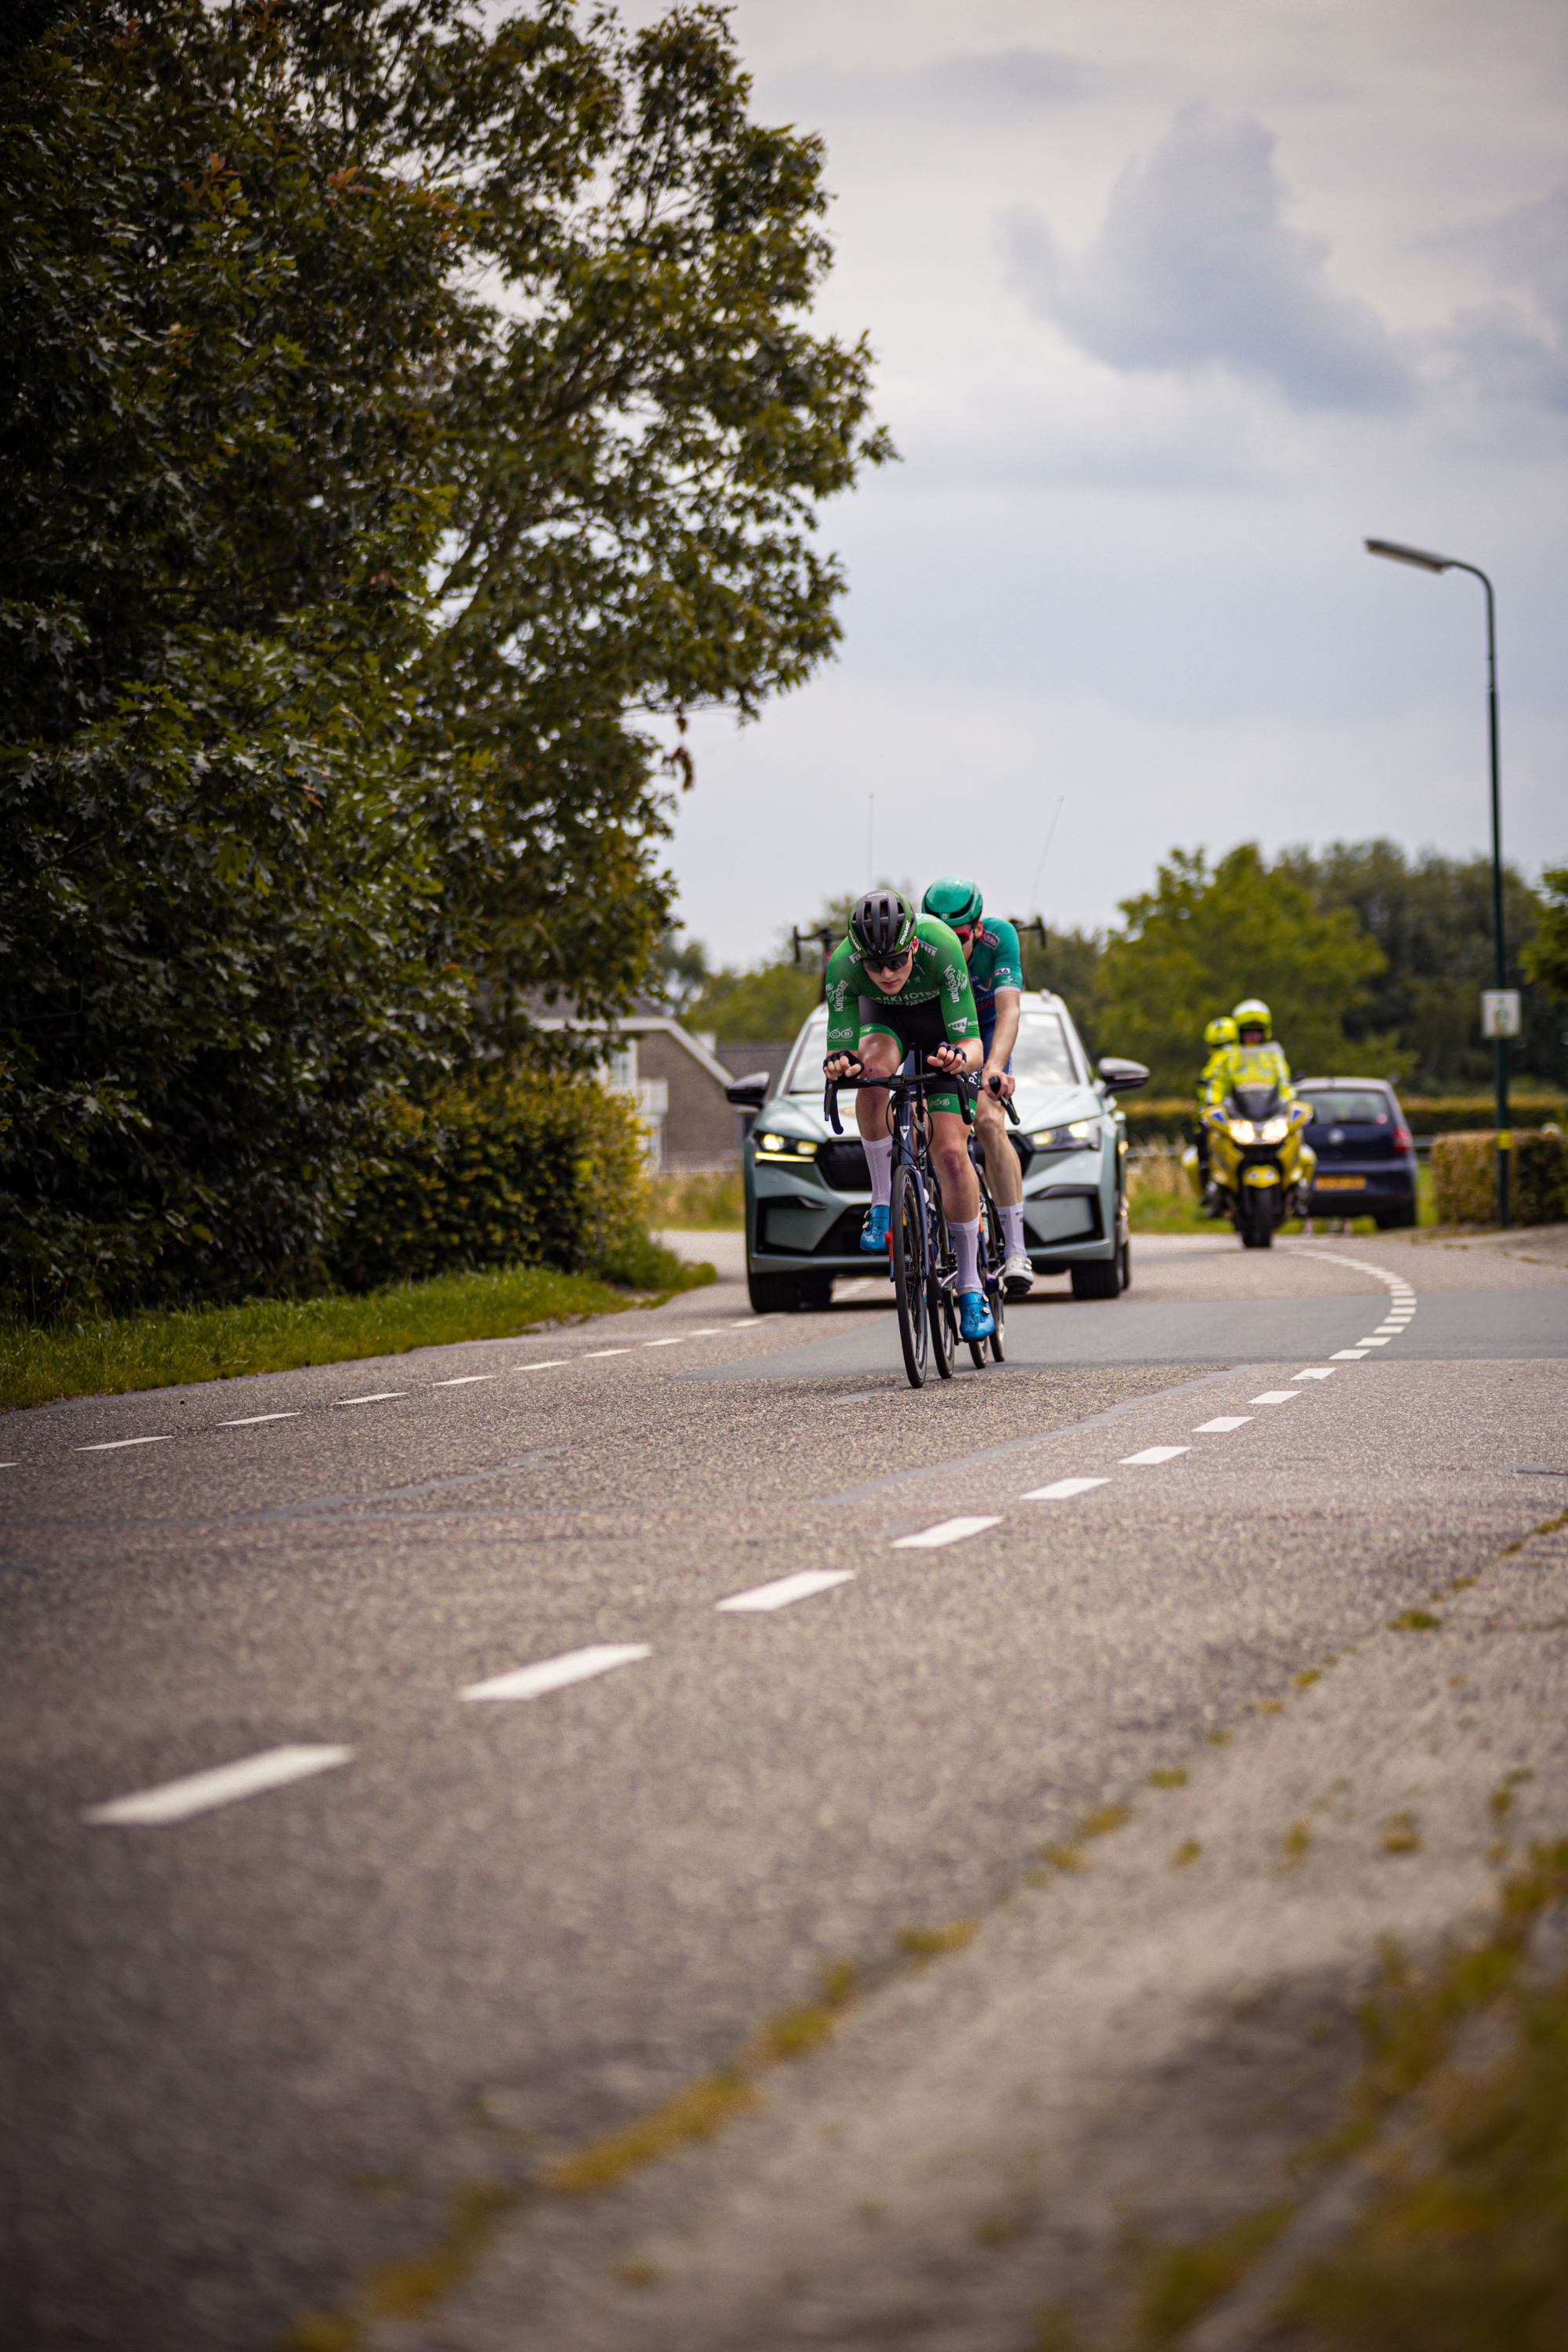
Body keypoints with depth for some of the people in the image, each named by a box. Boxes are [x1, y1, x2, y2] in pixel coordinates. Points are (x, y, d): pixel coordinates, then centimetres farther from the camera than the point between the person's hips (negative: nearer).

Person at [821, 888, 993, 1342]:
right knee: (872, 1070, -36)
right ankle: (883, 1202, -19)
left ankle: (971, 1287, -2)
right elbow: (841, 1049, -29)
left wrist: (960, 1057, -60)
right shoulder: (842, 965, -34)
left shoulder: (941, 948, -39)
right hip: (884, 1019, 1)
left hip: (943, 1025, -1)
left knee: (950, 1152, -14)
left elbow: (972, 1044, -38)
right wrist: (838, 1063, -53)